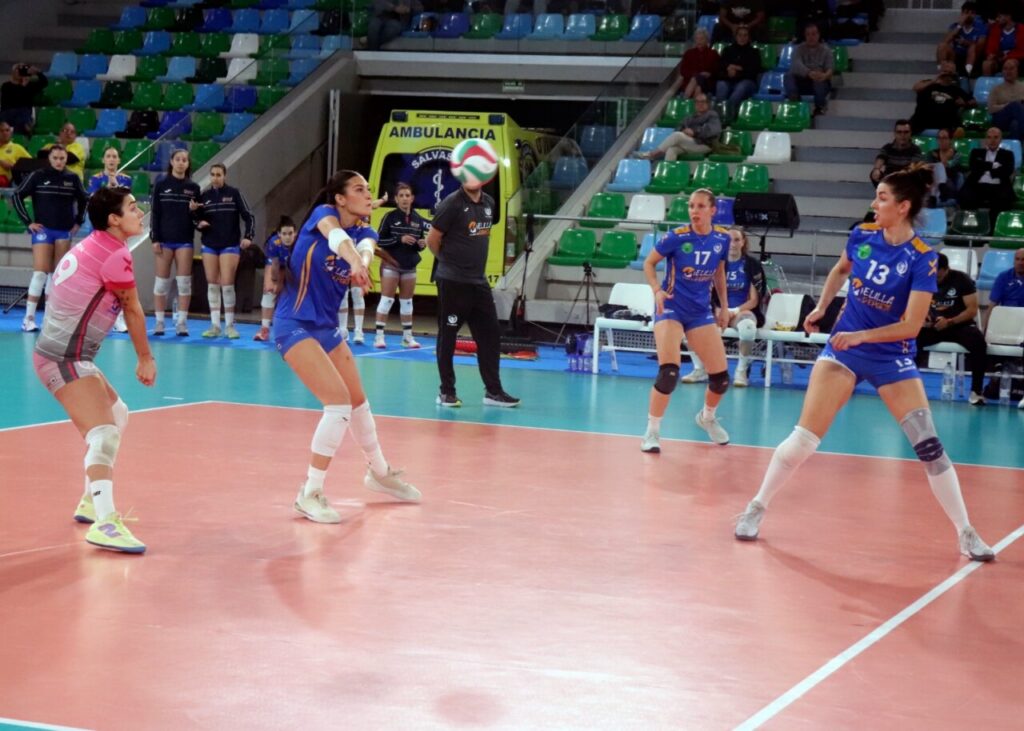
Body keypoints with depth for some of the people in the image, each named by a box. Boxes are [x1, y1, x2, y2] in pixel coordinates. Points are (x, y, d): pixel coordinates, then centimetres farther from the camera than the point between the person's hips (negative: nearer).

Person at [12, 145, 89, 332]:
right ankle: (29, 318, -11)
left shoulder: (73, 178, 4)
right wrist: (28, 222, -2)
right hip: (43, 230, -3)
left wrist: (78, 222, 13)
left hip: (64, 232, 3)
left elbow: (84, 200, 21)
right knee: (40, 272, -12)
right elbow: (17, 196, 1)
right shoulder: (38, 176, -3)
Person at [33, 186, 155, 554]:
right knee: (104, 433, -20)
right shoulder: (116, 255, -15)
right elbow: (133, 311, -7)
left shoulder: (91, 246, 13)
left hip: (69, 355, 10)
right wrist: (145, 358, 4)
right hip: (64, 360, -10)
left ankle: (93, 502, 30)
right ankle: (105, 524, -33)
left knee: (117, 415, 23)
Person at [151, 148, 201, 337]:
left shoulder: (193, 187, 5)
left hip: (185, 240, 1)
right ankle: (159, 322, 8)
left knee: (184, 281, -1)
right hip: (165, 239, -1)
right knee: (161, 281, 2)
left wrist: (194, 210, -13)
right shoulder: (161, 185, 2)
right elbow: (155, 213, 0)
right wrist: (155, 239, -6)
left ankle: (182, 322, 3)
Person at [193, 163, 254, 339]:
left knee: (227, 284, -8)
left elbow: (248, 217, -1)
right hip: (209, 245, 3)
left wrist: (248, 236, -13)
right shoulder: (204, 196, 7)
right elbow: (198, 221, 9)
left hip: (230, 245, -3)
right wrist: (199, 223, -13)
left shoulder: (234, 193, -1)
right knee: (212, 285, 3)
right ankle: (215, 326, 9)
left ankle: (230, 325, 1)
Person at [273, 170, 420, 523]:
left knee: (359, 402, 18)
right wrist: (352, 258, -58)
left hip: (328, 328, 8)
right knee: (339, 404, -18)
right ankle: (309, 494, -10)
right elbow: (334, 233, -36)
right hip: (295, 325, -7)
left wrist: (361, 261, -46)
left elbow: (365, 247, -21)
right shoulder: (324, 213, -11)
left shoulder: (363, 231, 5)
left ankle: (380, 472, 42)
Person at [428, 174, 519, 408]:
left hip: (479, 281, 7)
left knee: (491, 334, 7)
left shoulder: (489, 203, 8)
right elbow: (432, 239, -7)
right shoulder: (452, 203, -11)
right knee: (447, 337, 2)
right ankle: (447, 392, 10)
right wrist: (450, 262, 5)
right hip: (452, 282, -7)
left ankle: (493, 391, 14)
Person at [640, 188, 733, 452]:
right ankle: (652, 431, -5)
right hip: (672, 307, -4)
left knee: (721, 377, 4)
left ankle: (707, 417, 36)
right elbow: (649, 263, -2)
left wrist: (724, 307, 14)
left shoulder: (722, 238, -3)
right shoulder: (677, 237, -14)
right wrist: (657, 290, -18)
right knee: (669, 371, -22)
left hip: (701, 311, 4)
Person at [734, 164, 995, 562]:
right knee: (803, 439, -5)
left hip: (893, 358, -2)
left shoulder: (922, 258, -17)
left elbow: (911, 326, -18)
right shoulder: (862, 235, -5)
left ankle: (966, 533, 6)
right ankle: (757, 507, 13)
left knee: (930, 445, -7)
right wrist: (821, 307, 7)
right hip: (843, 348, 2)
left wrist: (861, 336, -25)